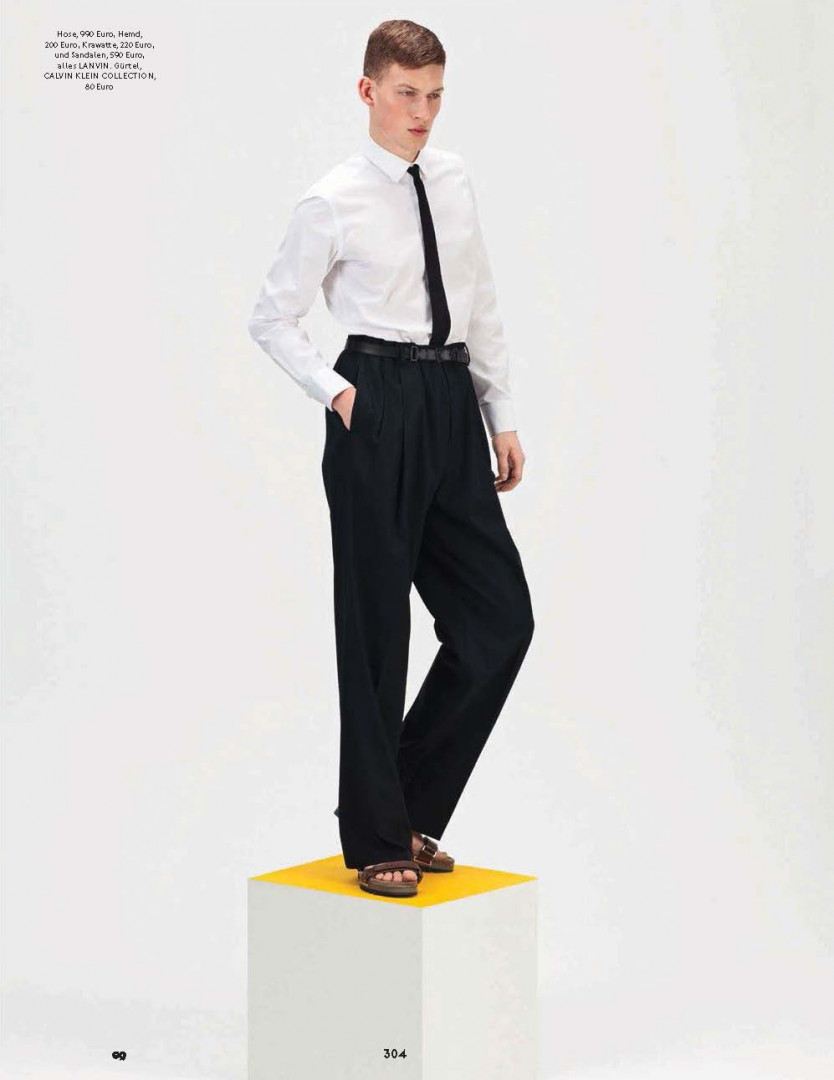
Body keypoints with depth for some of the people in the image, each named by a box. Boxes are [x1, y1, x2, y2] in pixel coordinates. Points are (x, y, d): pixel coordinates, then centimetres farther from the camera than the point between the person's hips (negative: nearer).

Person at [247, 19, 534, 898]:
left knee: (501, 615, 4)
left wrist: (502, 416, 13)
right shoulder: (335, 203, -7)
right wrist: (334, 393, -10)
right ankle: (376, 838, 15)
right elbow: (271, 318, -1)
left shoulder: (453, 180, 10)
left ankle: (413, 809, 19)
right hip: (377, 408, -6)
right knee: (376, 627, 2)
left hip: (452, 404, 6)